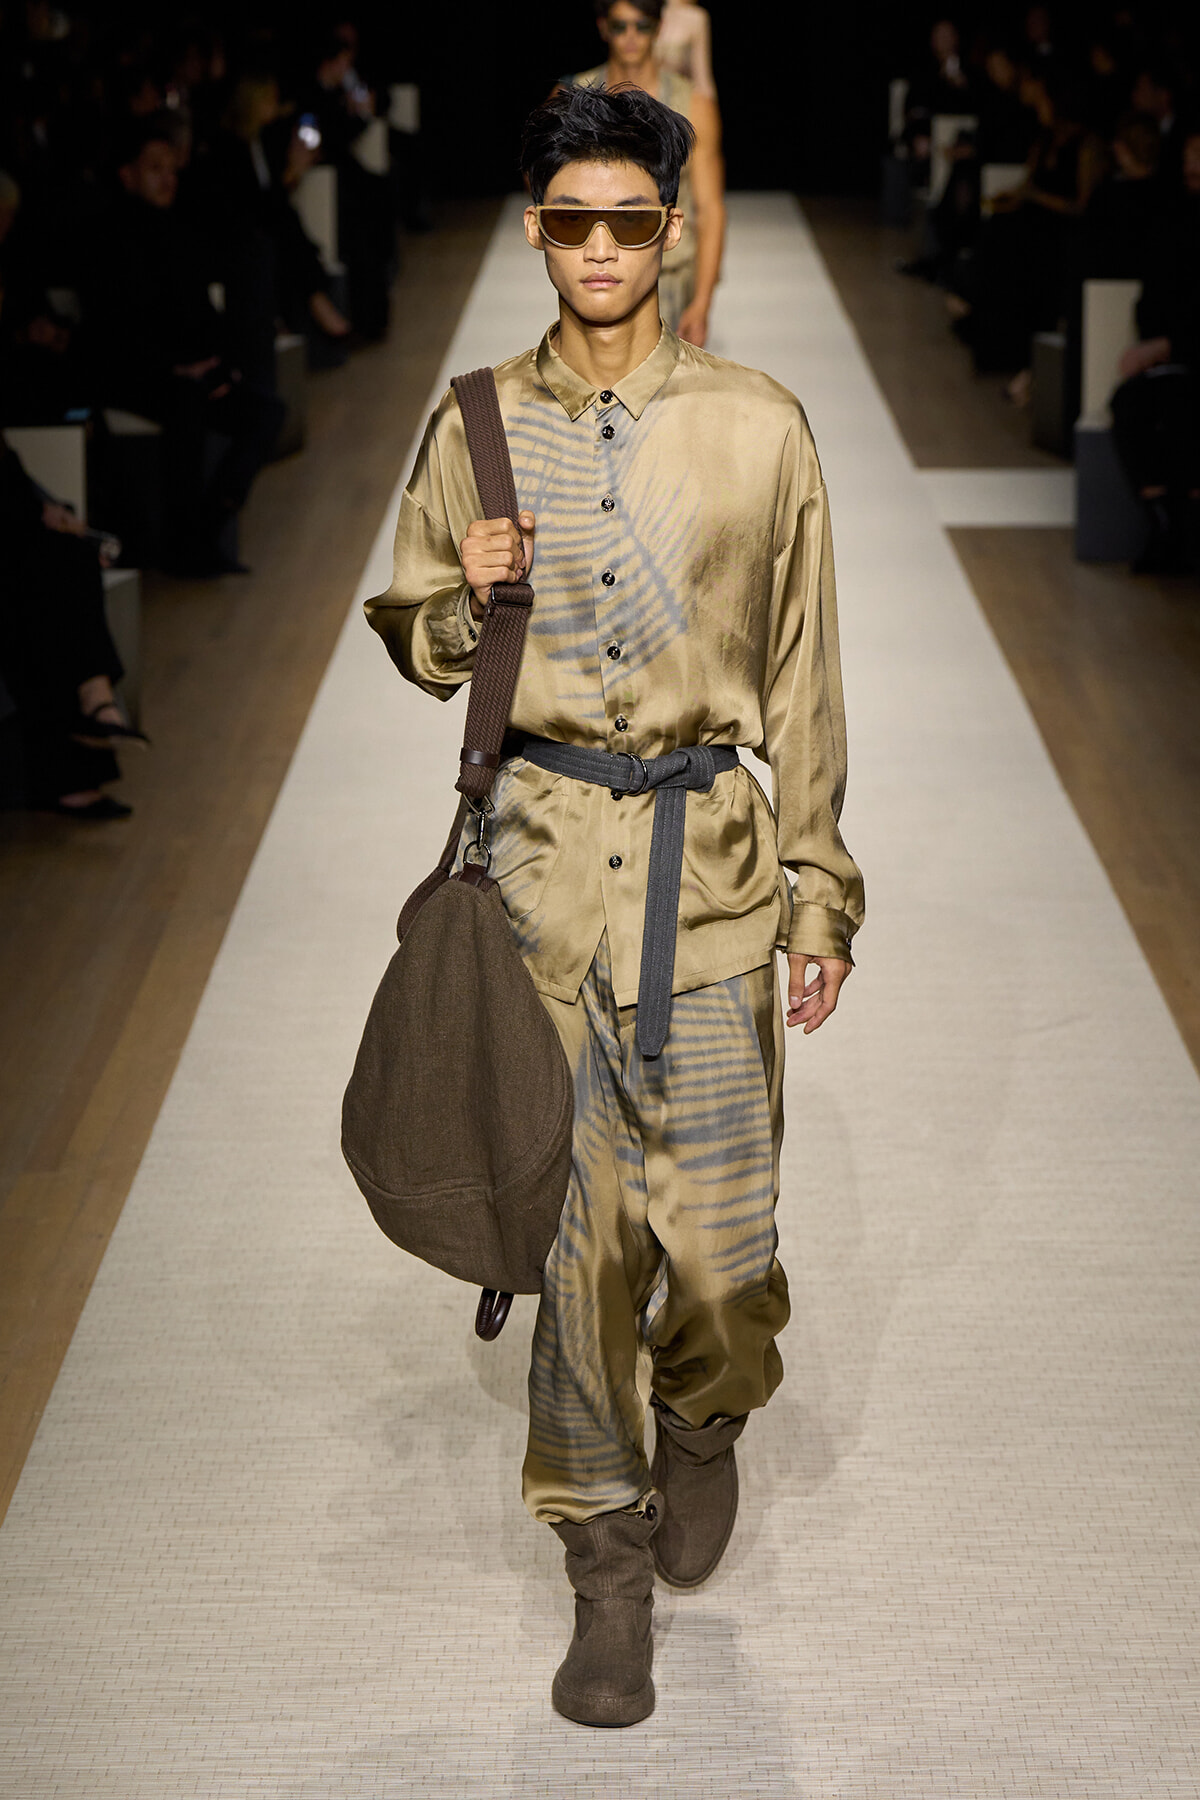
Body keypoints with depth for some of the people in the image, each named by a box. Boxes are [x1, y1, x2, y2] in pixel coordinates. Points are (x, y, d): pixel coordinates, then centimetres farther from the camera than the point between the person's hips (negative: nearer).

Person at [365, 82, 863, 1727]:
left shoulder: (759, 427, 2)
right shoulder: (479, 424, 5)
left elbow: (804, 682, 5)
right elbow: (418, 649, 13)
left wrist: (820, 894, 4)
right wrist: (466, 596, -10)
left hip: (712, 847, -1)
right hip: (545, 845, 1)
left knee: (714, 1217, -2)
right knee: (574, 1215, 2)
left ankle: (706, 1421, 33)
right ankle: (607, 1562, 16)